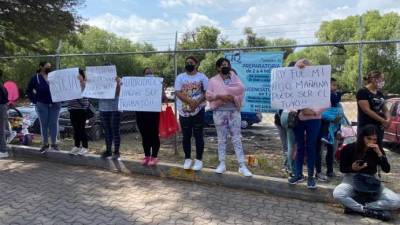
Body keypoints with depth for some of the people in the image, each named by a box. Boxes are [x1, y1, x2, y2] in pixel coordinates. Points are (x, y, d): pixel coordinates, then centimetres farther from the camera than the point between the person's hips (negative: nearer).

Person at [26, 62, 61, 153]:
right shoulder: (36, 78, 1)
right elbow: (29, 90, 7)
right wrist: (35, 100, -1)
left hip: (55, 104, 1)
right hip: (42, 105, -1)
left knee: (54, 123, 3)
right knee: (44, 124, 6)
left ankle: (54, 143, 13)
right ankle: (45, 144, 17)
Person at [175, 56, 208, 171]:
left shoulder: (202, 77, 3)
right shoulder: (180, 77, 5)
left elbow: (207, 92, -2)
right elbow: (178, 93, -6)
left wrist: (197, 102, -18)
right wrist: (190, 101, -19)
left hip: (198, 110, -1)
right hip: (184, 111, 2)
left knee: (198, 135, 2)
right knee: (186, 136, 7)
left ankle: (199, 160, 11)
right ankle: (187, 159, 20)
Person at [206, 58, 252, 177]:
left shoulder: (234, 78, 12)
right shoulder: (213, 80, 7)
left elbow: (241, 88, -4)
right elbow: (208, 95, -3)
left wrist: (232, 96, -15)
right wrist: (220, 96, -18)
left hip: (234, 111, 1)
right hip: (219, 111, -1)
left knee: (237, 139, 0)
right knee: (222, 139, 6)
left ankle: (242, 166, 2)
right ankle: (222, 164, 17)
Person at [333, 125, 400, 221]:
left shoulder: (378, 149, -3)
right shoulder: (349, 148, -11)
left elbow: (387, 169, -12)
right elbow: (342, 169, -4)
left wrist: (379, 153, -25)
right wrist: (353, 168, -26)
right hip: (352, 180, -3)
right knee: (337, 194, -37)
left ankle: (354, 206, -23)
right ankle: (369, 211, -24)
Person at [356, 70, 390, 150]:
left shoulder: (380, 93, 13)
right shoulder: (362, 92, -10)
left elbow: (384, 109, 15)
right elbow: (367, 110, -18)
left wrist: (388, 119, -6)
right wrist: (383, 120, -17)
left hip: (379, 127, 8)